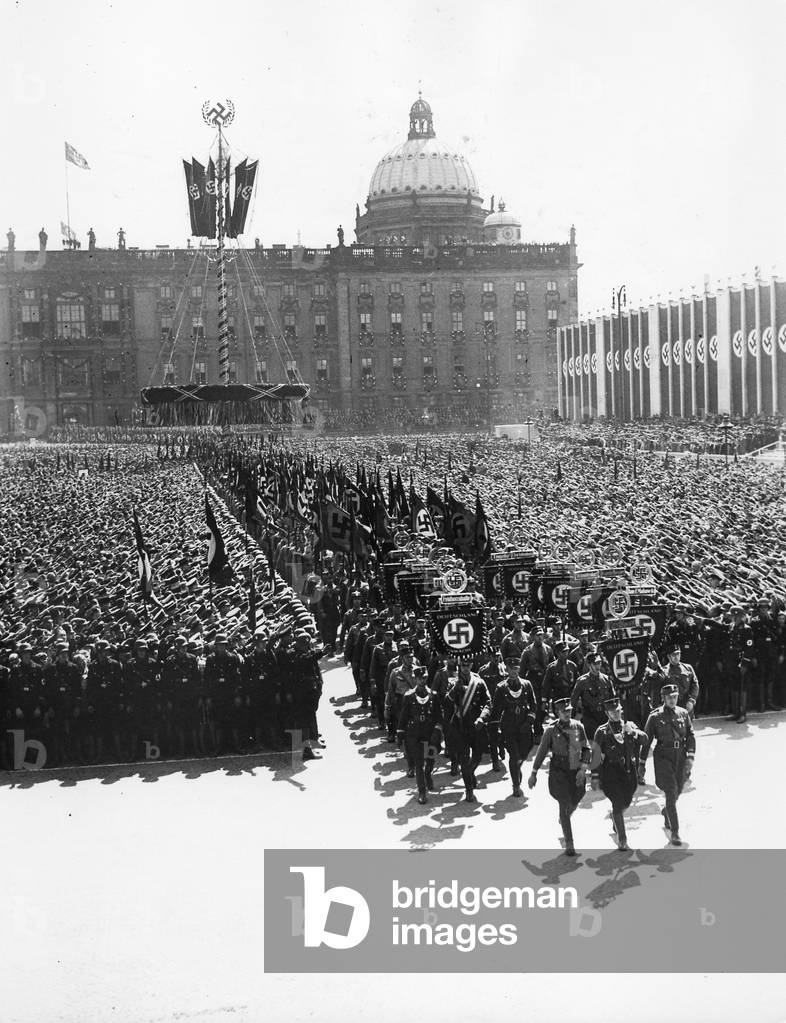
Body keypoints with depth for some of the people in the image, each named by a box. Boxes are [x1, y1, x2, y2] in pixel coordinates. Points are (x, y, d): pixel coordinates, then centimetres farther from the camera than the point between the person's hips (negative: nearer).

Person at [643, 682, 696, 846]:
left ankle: (667, 811, 50)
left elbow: (691, 736, 4)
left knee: (677, 791, 17)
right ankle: (675, 832, -5)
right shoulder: (655, 716, -6)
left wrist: (690, 756, -7)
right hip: (663, 757, -4)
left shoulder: (683, 713, 4)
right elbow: (646, 740, -2)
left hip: (681, 757, 4)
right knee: (671, 793, -10)